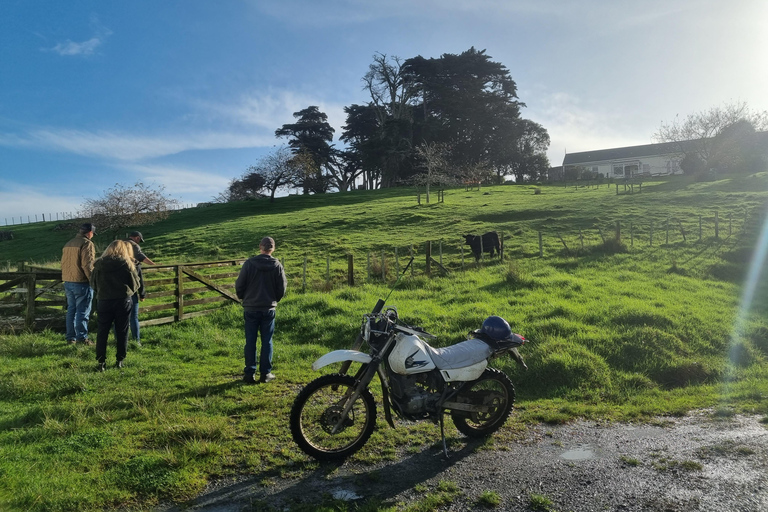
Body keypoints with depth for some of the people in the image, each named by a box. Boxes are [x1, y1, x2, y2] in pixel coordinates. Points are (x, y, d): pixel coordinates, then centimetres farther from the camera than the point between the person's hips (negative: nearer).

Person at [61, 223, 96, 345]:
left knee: (71, 310, 14)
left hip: (68, 283, 8)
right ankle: (82, 337, -3)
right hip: (81, 283, -8)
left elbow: (63, 263, 20)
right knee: (82, 311, -3)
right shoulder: (87, 244, -12)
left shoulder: (68, 244, 16)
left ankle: (71, 337, 17)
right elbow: (88, 265, -19)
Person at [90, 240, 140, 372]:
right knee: (122, 332, 9)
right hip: (123, 301, -2)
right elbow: (135, 284, -1)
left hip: (103, 301, 2)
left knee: (102, 332, 8)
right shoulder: (127, 264, -7)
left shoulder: (98, 264, 1)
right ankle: (120, 360, 14)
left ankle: (101, 362, 6)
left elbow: (93, 284, 9)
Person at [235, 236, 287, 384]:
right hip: (269, 309, 0)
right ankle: (265, 373, 11)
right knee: (267, 341, 8)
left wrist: (243, 298, 16)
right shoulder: (277, 266, -4)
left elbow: (239, 285, -4)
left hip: (250, 309, 0)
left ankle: (249, 373, 9)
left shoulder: (249, 263, -7)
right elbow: (282, 289, 1)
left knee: (250, 342, 6)